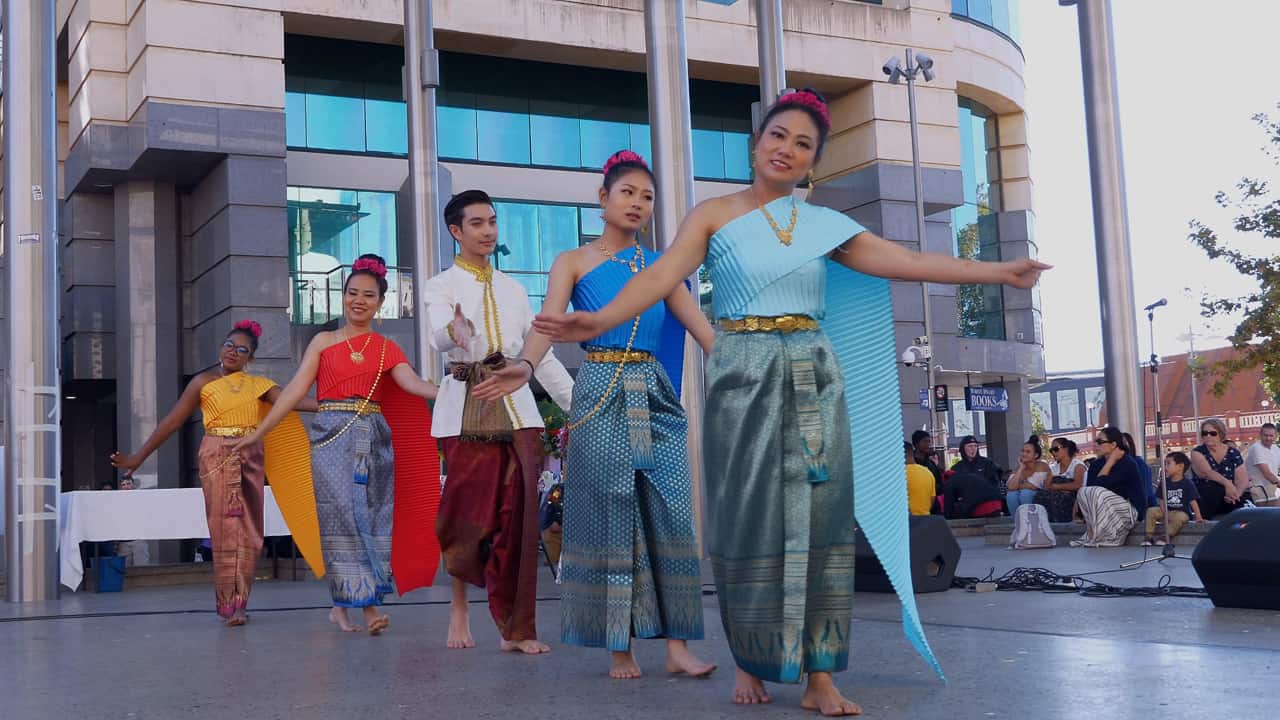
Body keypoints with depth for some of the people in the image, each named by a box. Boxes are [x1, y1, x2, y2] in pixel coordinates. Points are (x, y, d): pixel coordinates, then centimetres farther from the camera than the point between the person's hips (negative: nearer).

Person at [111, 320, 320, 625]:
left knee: (248, 532, 1)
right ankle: (230, 604, -1)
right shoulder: (204, 381, 4)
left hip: (251, 460, 3)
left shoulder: (258, 384, 10)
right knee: (226, 529, -6)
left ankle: (237, 603, 8)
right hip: (217, 459, -3)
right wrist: (137, 458, -1)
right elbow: (172, 421, 3)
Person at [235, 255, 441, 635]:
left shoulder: (387, 349, 11)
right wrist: (257, 432, 0)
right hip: (332, 436, -1)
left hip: (373, 439, 1)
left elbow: (412, 383, -6)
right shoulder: (324, 341, 10)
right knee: (341, 515, -8)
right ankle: (366, 602, -3)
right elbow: (295, 389, 6)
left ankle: (344, 604, 2)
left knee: (371, 517, -4)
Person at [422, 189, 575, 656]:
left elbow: (540, 352, 18)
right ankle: (460, 607, 21)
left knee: (518, 519, -2)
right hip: (467, 409, -3)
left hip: (517, 407, 3)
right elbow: (438, 337, -18)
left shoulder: (513, 288, 18)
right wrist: (455, 333, -42)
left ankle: (515, 628, 3)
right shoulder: (441, 286, 4)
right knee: (470, 516, -2)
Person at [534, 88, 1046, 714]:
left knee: (819, 518, -1)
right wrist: (600, 320, -30)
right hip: (744, 376, -3)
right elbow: (663, 275, -13)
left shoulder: (824, 225, 11)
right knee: (750, 519, -1)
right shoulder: (714, 216, 2)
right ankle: (750, 661, 14)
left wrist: (998, 272, 4)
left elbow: (908, 262, 8)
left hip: (815, 377, 3)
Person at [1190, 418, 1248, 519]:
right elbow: (1207, 472, -18)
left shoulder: (1233, 453, 7)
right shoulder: (1198, 452, 1)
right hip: (1204, 499, -3)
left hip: (1227, 499, 3)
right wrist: (1227, 483, -34)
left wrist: (1236, 494, -23)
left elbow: (1243, 480, -1)